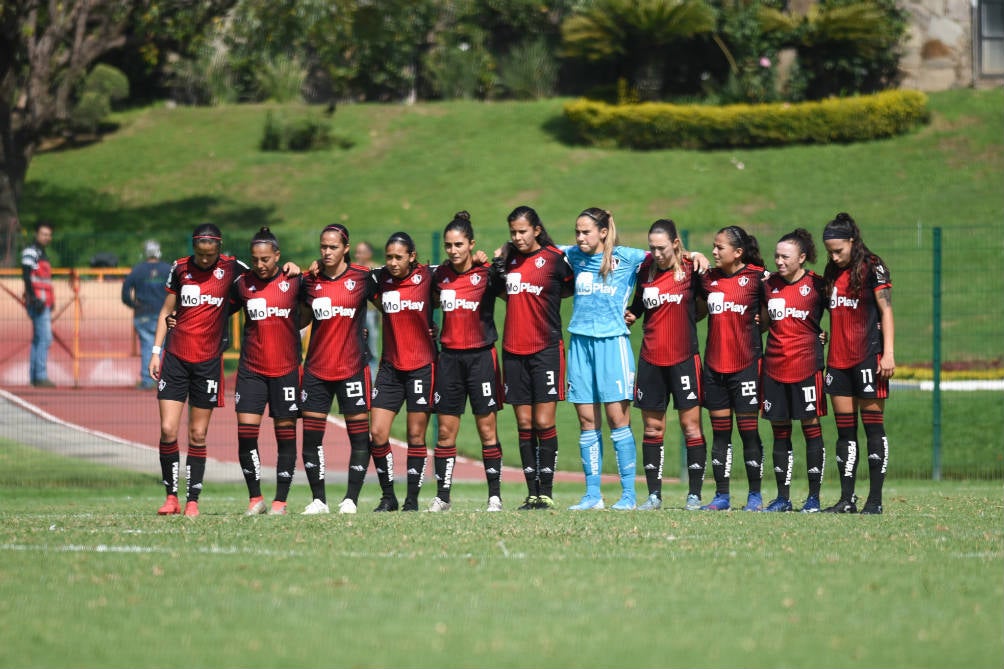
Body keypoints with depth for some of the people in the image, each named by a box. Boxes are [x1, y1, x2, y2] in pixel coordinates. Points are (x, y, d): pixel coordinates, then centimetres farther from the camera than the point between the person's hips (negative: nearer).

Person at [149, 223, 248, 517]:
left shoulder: (230, 267, -1)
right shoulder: (180, 269, 3)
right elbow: (166, 310, 11)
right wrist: (156, 351, 7)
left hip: (209, 361, -1)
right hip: (176, 358, 1)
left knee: (198, 435, 2)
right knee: (168, 430, -7)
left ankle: (193, 500, 8)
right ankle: (171, 496, 5)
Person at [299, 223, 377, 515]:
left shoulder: (361, 278, -2)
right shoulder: (310, 280, 4)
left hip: (353, 368, -2)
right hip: (316, 368, 2)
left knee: (359, 434, -1)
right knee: (311, 435, -2)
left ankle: (351, 499, 7)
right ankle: (318, 499, 7)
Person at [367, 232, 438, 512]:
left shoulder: (425, 277, -6)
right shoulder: (381, 279, 1)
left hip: (421, 365, -3)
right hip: (390, 365, 3)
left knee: (416, 437, 2)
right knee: (377, 433, -3)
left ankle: (412, 499, 10)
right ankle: (388, 497, 10)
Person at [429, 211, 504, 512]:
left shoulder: (486, 273, -6)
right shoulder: (440, 275, 6)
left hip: (480, 355, -4)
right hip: (449, 357, 4)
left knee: (487, 428, -2)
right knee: (445, 430, 3)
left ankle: (495, 495, 4)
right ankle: (442, 496, 7)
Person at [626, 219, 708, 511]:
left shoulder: (691, 269, -4)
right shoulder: (646, 270, 6)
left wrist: (683, 320, -9)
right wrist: (628, 315, -2)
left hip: (684, 358, -4)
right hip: (650, 358, 4)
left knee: (691, 425, -2)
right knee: (652, 427, 5)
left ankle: (694, 495, 3)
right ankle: (654, 495, 10)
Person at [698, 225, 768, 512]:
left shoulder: (756, 276, -5)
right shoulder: (709, 278, 8)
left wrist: (762, 320, -7)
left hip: (746, 366, -5)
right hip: (714, 365, 5)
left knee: (748, 429, -1)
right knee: (719, 431, 7)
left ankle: (755, 496, 6)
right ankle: (721, 496, 11)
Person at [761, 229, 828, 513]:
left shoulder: (816, 284, -3)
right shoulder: (769, 284, 8)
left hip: (807, 365, -4)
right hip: (774, 366, 4)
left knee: (811, 427, -1)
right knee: (780, 431, 7)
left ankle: (814, 497, 3)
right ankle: (782, 497, 12)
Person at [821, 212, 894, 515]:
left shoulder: (872, 268, -5)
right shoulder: (832, 272, 14)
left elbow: (886, 311, -7)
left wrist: (888, 353, -13)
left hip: (868, 356, -7)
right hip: (838, 359, 7)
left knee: (873, 426, -4)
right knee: (845, 430, 6)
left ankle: (875, 499, -3)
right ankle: (846, 499, 7)